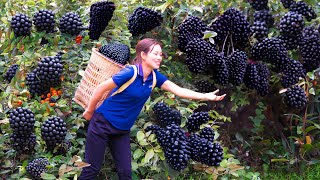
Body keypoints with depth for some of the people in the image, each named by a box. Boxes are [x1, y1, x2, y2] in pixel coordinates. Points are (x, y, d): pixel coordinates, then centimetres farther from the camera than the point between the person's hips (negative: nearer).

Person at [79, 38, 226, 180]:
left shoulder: (155, 77, -4)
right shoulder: (130, 73, -24)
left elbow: (179, 90, -9)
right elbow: (101, 88, -16)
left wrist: (205, 96, -21)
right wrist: (89, 111, -4)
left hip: (122, 130, 6)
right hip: (102, 124, -6)